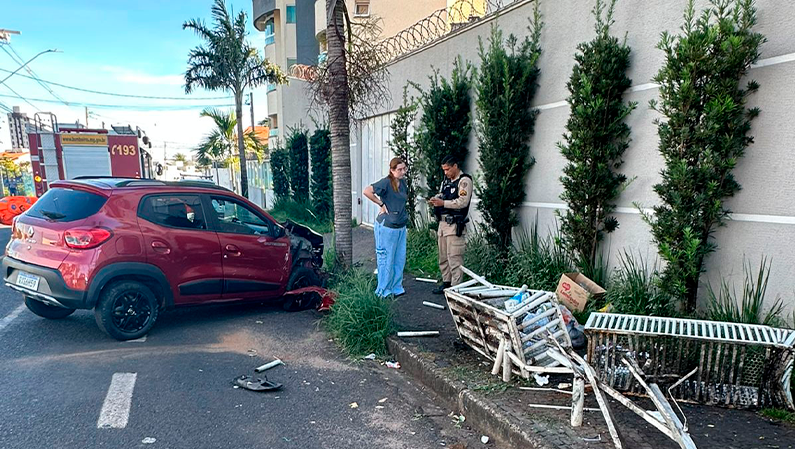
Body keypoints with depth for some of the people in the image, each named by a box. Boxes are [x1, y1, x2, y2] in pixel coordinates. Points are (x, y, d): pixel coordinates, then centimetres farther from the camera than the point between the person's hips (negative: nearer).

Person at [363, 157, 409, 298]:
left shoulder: (403, 183, 9)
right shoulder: (386, 182, -14)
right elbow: (367, 191, -23)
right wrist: (381, 204, -16)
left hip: (401, 227, 8)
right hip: (387, 227, -8)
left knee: (400, 259, 13)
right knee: (386, 259, 1)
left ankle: (396, 288, 26)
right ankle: (383, 291, 14)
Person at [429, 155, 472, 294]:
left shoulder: (464, 181, -8)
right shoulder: (446, 180, 19)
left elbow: (462, 202, -19)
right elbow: (441, 195, 26)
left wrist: (443, 203, -20)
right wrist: (435, 199, 2)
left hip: (455, 225, -9)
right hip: (443, 223, 9)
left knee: (454, 258, -8)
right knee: (443, 257, 13)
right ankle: (446, 282, 24)